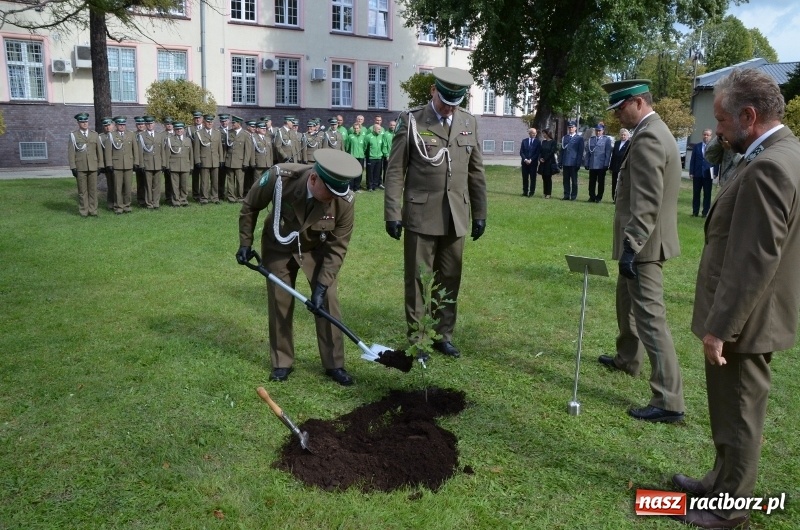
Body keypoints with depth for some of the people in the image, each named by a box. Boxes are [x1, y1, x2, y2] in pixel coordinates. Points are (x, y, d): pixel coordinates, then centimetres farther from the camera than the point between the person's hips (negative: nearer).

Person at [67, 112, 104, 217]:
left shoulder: (95, 135, 11)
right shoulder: (73, 135, 3)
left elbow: (99, 151, 12)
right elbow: (71, 152, 1)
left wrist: (100, 165, 7)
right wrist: (73, 167, -5)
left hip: (93, 167, 2)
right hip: (80, 167, -2)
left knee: (93, 190, 3)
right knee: (82, 191, 2)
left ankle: (93, 210, 10)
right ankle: (83, 211, 8)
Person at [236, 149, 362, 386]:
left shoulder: (344, 199, -32)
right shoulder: (280, 178, -33)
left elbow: (337, 247, -21)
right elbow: (250, 207, -12)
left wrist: (322, 286, -24)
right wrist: (245, 243, -7)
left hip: (317, 249, 0)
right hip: (279, 246, 0)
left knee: (327, 301, -4)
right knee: (279, 303, 5)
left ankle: (334, 364, 12)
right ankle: (282, 362, 22)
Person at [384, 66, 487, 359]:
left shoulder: (469, 122, 10)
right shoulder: (411, 120, -2)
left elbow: (476, 171, 12)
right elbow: (395, 170, -3)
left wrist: (480, 213, 11)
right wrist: (392, 213, -8)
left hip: (456, 216, 4)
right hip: (421, 214, -3)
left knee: (450, 279, 10)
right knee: (418, 278, 5)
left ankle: (444, 335, 23)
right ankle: (416, 338, 17)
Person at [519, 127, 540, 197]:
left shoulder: (538, 142, 1)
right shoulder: (524, 141, 8)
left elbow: (537, 153, -4)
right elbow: (521, 152, 4)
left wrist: (531, 160, -13)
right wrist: (525, 159, -11)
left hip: (533, 163, -2)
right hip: (525, 162, 2)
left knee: (533, 178, 0)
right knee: (525, 178, 4)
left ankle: (531, 192, 5)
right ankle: (525, 192, 10)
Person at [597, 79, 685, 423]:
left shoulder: (647, 139, -19)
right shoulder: (655, 132, 14)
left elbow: (646, 204, -26)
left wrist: (630, 247, -27)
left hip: (644, 244, -11)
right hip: (643, 240, 11)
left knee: (650, 317, -8)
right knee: (626, 300, 26)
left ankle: (669, 401, -3)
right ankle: (627, 358, 46)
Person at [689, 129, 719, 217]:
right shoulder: (696, 146, 7)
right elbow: (693, 160, 5)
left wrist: (715, 173, -9)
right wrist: (691, 172, -1)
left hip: (708, 174, -2)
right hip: (697, 173, 2)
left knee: (707, 194, 3)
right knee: (696, 193, 6)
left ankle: (705, 212, 8)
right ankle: (695, 212, 12)